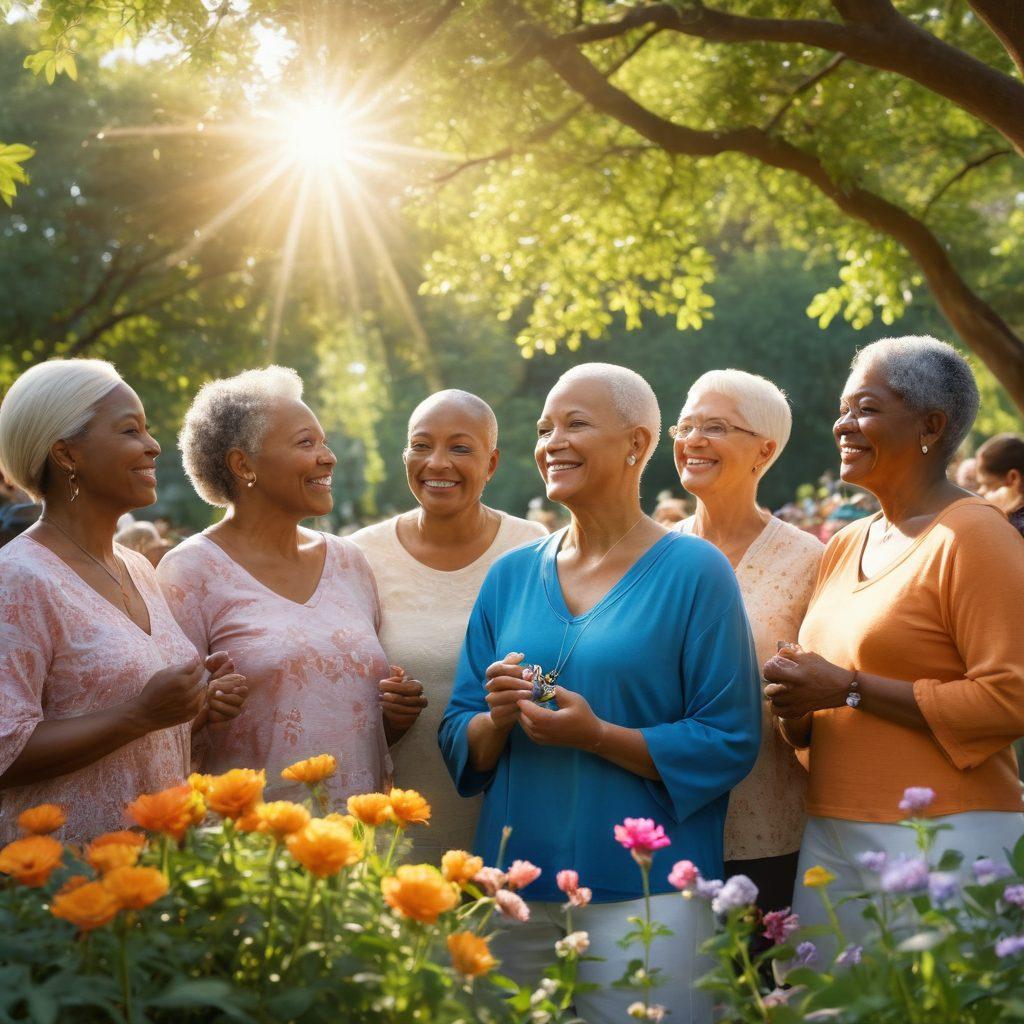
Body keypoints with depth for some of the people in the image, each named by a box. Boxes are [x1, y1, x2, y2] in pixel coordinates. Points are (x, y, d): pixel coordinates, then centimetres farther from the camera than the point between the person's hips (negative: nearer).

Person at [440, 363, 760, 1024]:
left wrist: (597, 735, -20)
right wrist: (498, 718, -11)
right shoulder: (510, 576, 9)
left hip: (644, 888, -4)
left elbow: (731, 743, -10)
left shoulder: (694, 571, -5)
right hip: (515, 883, 4)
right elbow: (460, 742, 11)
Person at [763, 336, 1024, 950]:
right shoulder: (845, 547, 15)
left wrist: (848, 688, -16)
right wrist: (798, 709, 2)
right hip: (829, 837, 7)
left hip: (943, 833, -7)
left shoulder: (972, 536, -8)